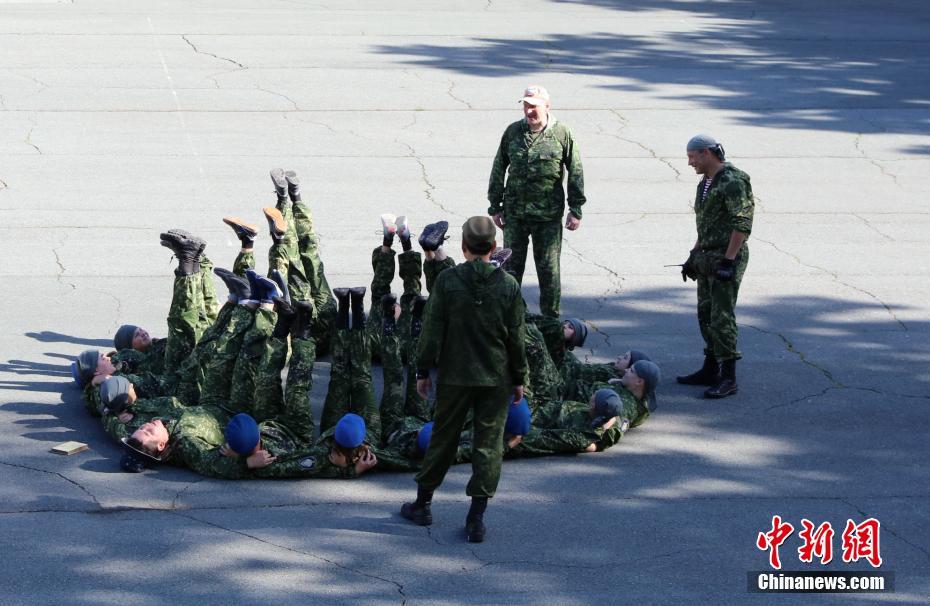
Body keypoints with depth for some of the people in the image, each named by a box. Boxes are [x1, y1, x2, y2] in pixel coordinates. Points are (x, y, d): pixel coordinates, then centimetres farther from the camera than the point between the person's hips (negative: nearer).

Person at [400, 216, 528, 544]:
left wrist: (423, 370, 4)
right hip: (496, 378, 0)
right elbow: (517, 337, 0)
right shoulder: (508, 284, -5)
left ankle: (422, 503, 26)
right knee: (488, 443, 5)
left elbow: (432, 330, -6)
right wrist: (518, 378, 10)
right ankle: (476, 518, 2)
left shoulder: (447, 281, -9)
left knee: (443, 438, 14)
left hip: (454, 375, 0)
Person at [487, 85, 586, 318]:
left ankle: (550, 317, 14)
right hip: (514, 213, 2)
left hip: (548, 216, -2)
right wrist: (495, 207, 7)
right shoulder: (513, 132, 3)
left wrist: (576, 209, -1)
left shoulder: (561, 134, -3)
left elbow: (575, 172, 1)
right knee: (511, 266, 7)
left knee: (549, 268, 3)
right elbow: (498, 170, 9)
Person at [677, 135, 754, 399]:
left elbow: (742, 225, -21)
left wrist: (728, 261, -24)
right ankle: (710, 370, 22)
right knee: (706, 314, 14)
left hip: (727, 257, -10)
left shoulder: (732, 182, -16)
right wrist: (694, 255, 21)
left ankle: (728, 378, -10)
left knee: (721, 317, -11)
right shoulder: (706, 183, 16)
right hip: (707, 257, 10)